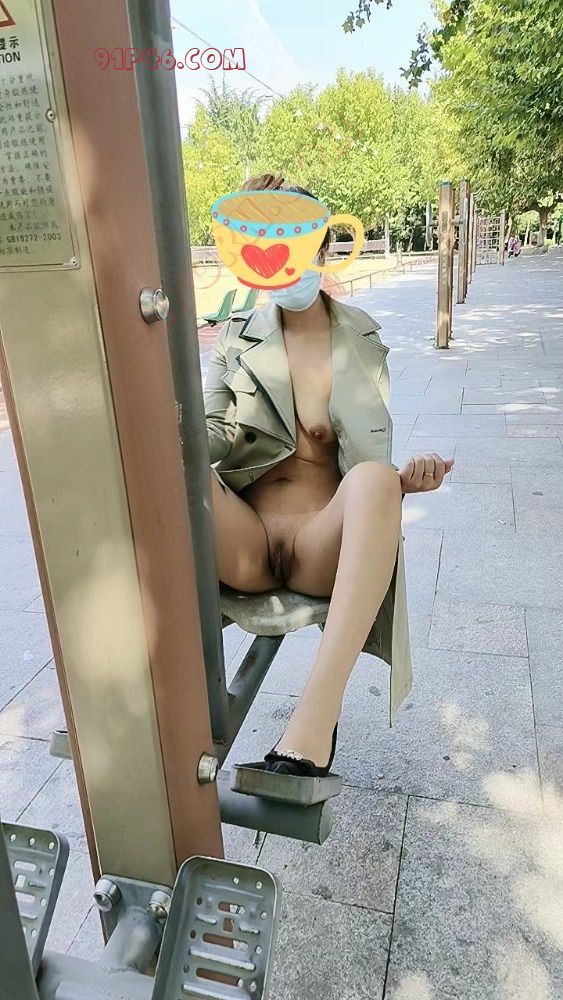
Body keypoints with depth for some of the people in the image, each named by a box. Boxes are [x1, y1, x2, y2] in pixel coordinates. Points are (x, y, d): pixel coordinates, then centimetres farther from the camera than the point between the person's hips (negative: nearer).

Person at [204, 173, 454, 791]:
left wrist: (404, 479, -11)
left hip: (325, 542, 0)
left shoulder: (363, 342, 12)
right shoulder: (235, 340, 13)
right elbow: (213, 438, 1)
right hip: (243, 541, 1)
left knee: (375, 478, -35)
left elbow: (369, 464, 12)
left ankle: (317, 712, -39)